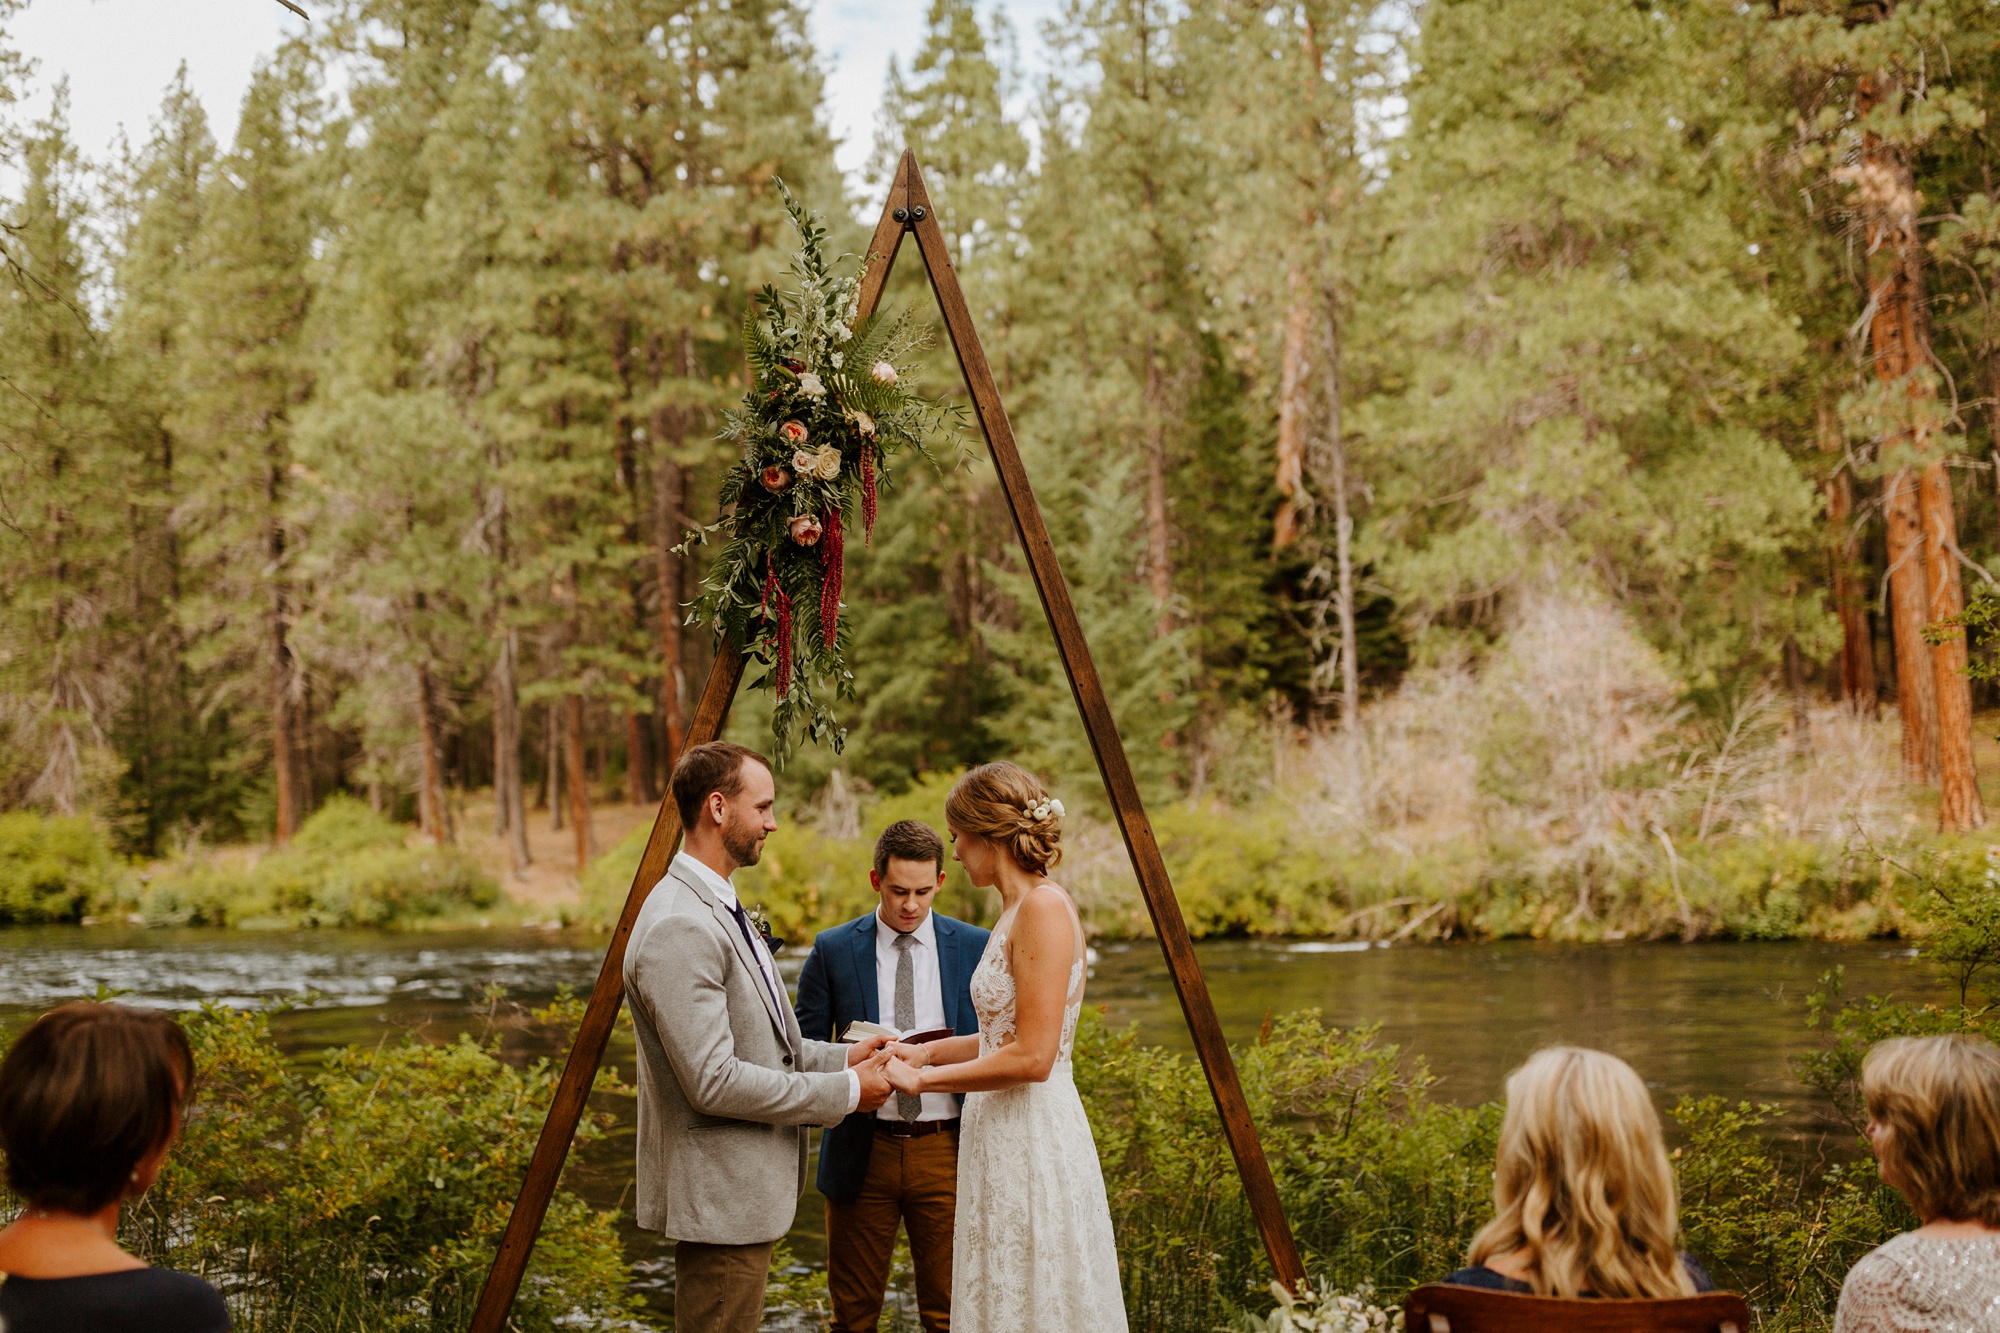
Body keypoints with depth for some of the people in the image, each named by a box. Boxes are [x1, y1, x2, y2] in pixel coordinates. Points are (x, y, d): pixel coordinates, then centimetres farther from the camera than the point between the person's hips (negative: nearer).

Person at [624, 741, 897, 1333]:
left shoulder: (718, 908, 12)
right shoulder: (679, 929, -22)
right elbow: (712, 1081, -25)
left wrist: (842, 1058, 6)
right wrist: (844, 1092, -18)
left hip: (743, 1188, 11)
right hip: (718, 1199, -11)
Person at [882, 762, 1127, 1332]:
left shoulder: (1045, 907, -16)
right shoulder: (1016, 911, 13)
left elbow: (1032, 1057, -20)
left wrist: (922, 1079, -13)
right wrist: (927, 1052, 18)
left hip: (1034, 1139, -9)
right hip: (1000, 1138, 9)